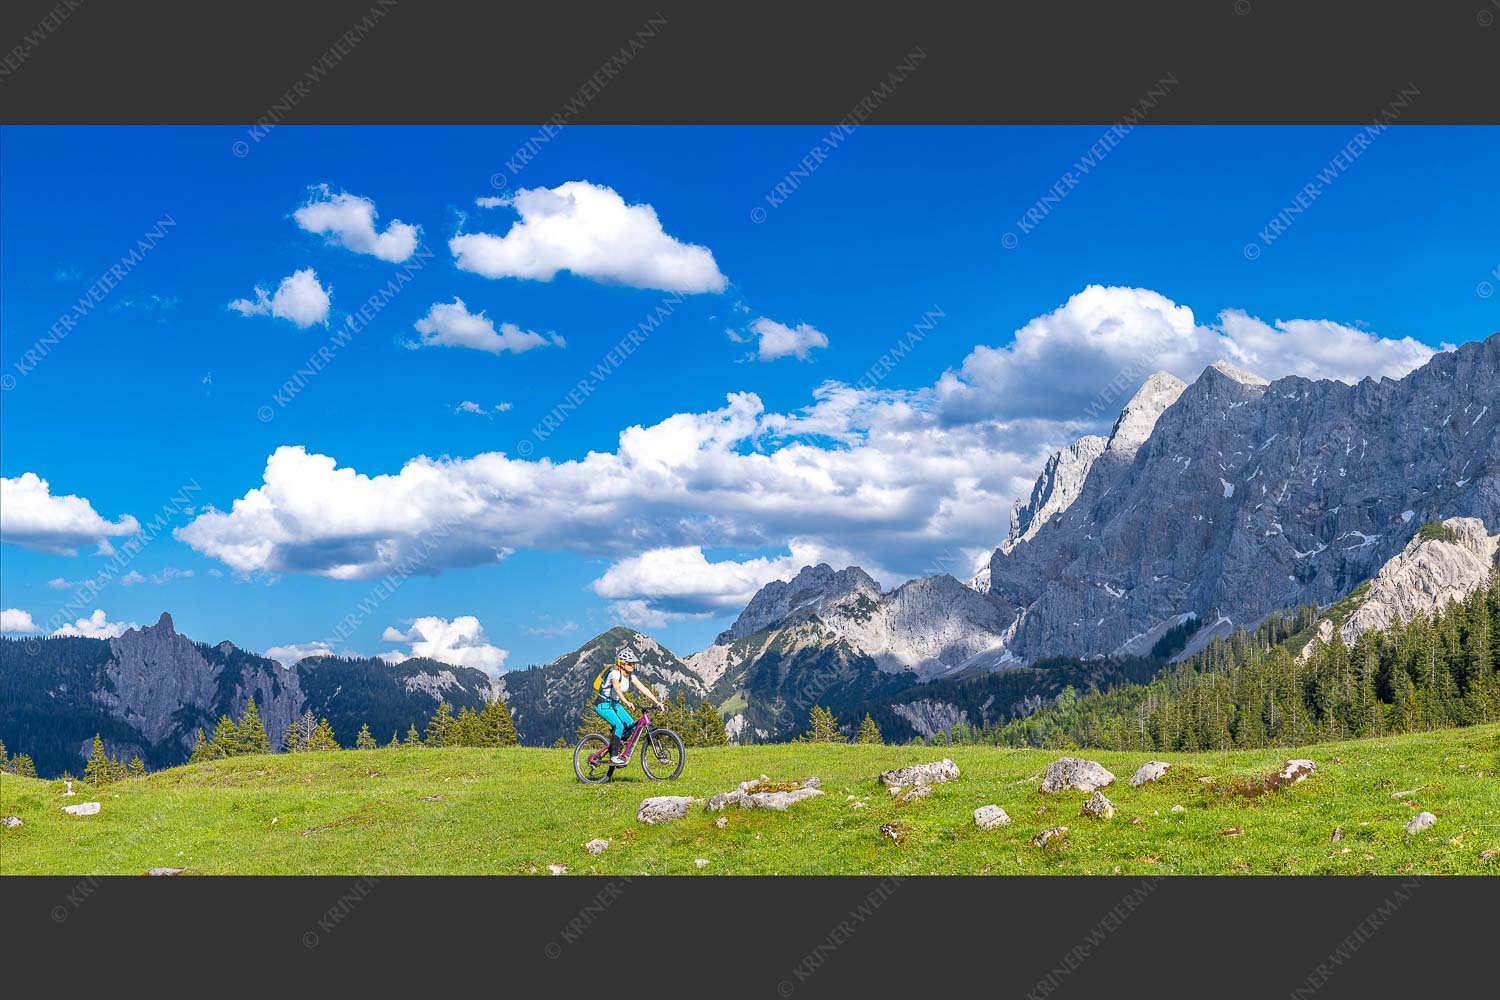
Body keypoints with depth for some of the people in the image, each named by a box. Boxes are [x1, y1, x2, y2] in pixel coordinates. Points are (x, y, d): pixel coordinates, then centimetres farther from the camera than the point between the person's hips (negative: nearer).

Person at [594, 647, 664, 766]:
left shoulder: (630, 675, 1)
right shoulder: (615, 673, -23)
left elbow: (643, 688, -4)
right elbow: (617, 688, -41)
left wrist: (656, 701, -15)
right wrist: (626, 702, -57)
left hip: (615, 704, 8)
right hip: (603, 704, -8)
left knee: (631, 725, -6)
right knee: (619, 726, -25)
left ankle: (615, 748, 12)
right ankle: (614, 757, -17)